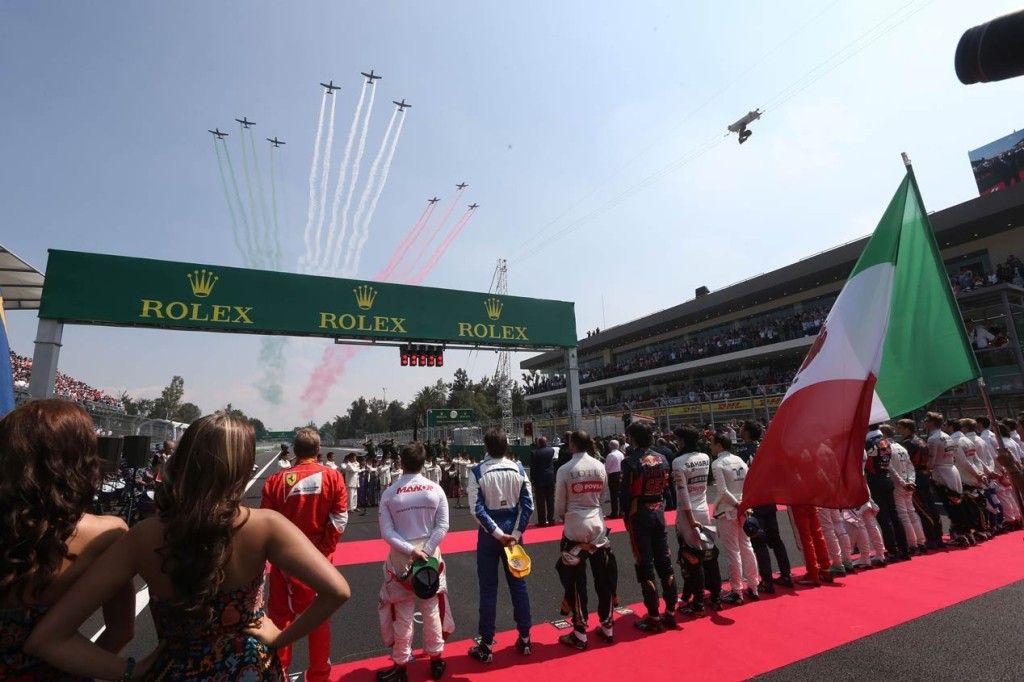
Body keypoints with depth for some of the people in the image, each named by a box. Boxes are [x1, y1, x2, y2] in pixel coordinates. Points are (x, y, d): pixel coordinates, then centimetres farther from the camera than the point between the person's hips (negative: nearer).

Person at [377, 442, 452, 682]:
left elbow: (386, 532, -12)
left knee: (403, 615, 14)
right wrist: (424, 552, -10)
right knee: (432, 610, 17)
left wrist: (410, 550, -13)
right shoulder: (435, 489, -8)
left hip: (400, 560, -1)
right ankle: (436, 660, 31)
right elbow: (442, 527, -10)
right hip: (430, 558, 1)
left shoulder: (389, 493, -10)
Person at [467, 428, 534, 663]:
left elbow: (477, 508, -15)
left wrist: (497, 533, -11)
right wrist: (515, 533, -6)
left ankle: (486, 646, 20)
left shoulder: (477, 472, -12)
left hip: (488, 534, -2)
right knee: (518, 584, 15)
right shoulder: (518, 469, -4)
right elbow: (528, 504, -7)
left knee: (488, 589, 9)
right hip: (512, 531, 3)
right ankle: (524, 638, 28)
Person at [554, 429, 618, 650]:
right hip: (597, 525, 4)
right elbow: (602, 496, 7)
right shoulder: (600, 466, -2)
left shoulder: (565, 469, -13)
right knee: (604, 577, 16)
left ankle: (580, 634, 15)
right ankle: (607, 627, 28)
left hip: (575, 528, -4)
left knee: (576, 581, 7)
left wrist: (560, 518, 14)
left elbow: (559, 502, -5)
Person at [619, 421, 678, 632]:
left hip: (639, 515, -6)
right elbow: (666, 487, 9)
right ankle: (670, 613, 23)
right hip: (659, 512, 6)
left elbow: (626, 493, -13)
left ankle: (654, 617, 10)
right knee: (665, 563, 14)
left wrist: (626, 515, -1)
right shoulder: (662, 459, 3)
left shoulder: (630, 462, -16)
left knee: (645, 567, 3)